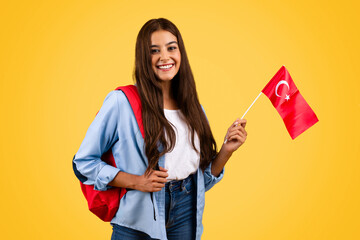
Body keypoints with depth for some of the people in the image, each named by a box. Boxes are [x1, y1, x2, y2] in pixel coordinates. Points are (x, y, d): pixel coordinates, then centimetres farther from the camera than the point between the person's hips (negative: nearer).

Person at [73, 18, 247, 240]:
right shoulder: (121, 102, -11)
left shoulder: (193, 108, 4)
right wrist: (136, 181, -16)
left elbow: (203, 178, 10)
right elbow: (84, 161, -7)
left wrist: (227, 150, -6)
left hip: (186, 219, 4)